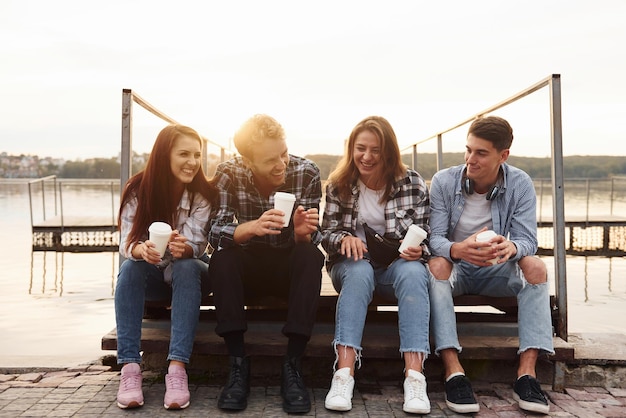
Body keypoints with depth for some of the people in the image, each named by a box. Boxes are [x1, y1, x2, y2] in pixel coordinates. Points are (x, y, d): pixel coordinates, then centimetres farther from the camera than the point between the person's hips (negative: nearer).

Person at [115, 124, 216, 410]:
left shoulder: (203, 194, -14)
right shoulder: (138, 189, -12)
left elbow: (196, 246, -21)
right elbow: (126, 242, -18)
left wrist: (184, 249, -46)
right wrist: (141, 250, -42)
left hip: (187, 272, -1)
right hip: (151, 274, 1)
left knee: (187, 267, -34)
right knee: (130, 267, -31)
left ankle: (177, 368, -40)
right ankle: (129, 368, -34)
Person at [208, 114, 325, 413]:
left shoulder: (307, 173, -14)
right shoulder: (229, 173, -14)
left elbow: (311, 241, -15)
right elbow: (215, 233, -23)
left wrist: (303, 232, -39)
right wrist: (252, 227, -43)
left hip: (290, 270, 0)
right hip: (248, 269, 0)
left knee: (311, 255, -31)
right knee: (222, 257, -30)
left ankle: (293, 365, -26)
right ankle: (238, 364, -23)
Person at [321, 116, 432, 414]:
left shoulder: (412, 182, 0)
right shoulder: (338, 185, 2)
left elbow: (425, 234, 1)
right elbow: (327, 234, 1)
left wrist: (417, 249, -23)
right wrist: (344, 238, -23)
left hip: (399, 264, 0)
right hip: (353, 264, 0)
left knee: (413, 272, -35)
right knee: (359, 271, -35)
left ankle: (414, 376, -43)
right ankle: (344, 374, -45)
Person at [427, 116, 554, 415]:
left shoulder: (520, 184, -9)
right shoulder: (443, 181, -13)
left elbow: (528, 241, -15)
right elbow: (434, 238, -18)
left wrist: (512, 247, -41)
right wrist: (458, 249, -42)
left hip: (495, 270, 2)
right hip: (454, 266, -1)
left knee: (535, 266, -26)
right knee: (436, 264, -34)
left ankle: (526, 373, -28)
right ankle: (454, 373, -38)